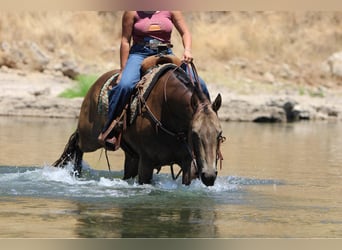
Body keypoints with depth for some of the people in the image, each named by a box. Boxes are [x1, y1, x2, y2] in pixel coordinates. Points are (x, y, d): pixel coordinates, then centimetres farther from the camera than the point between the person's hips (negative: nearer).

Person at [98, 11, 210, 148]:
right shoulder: (132, 12, 1)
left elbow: (185, 32, 9)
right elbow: (125, 41, 2)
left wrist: (187, 50, -13)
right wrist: (123, 70, -2)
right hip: (139, 54, -3)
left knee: (199, 84, -14)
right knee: (124, 85, -32)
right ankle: (108, 130, -22)